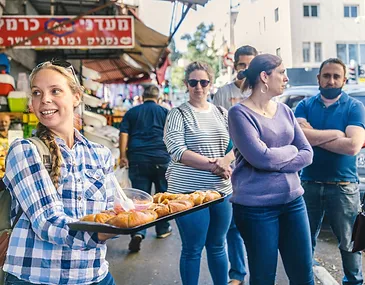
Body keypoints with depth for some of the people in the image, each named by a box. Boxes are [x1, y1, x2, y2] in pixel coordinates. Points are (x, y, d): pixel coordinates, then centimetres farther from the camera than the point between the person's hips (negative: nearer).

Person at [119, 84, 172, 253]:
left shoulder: (132, 112, 11)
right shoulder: (164, 112, 9)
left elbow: (124, 134, 2)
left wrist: (123, 156, 2)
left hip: (137, 158, 1)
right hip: (161, 157, 0)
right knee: (163, 194, 14)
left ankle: (138, 232, -16)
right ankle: (162, 229, 24)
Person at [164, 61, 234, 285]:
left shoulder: (222, 114, 11)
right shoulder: (178, 114, -3)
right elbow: (178, 152, -13)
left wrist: (224, 161, -13)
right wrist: (213, 165, -17)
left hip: (222, 190, 4)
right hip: (189, 191, -4)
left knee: (217, 246, 17)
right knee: (193, 249, 7)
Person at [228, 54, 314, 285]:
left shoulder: (285, 111, 9)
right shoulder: (239, 113, -10)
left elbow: (307, 153, 3)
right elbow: (260, 157, -20)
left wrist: (275, 161, -11)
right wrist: (291, 151, -3)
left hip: (293, 200, 6)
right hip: (256, 207, -6)